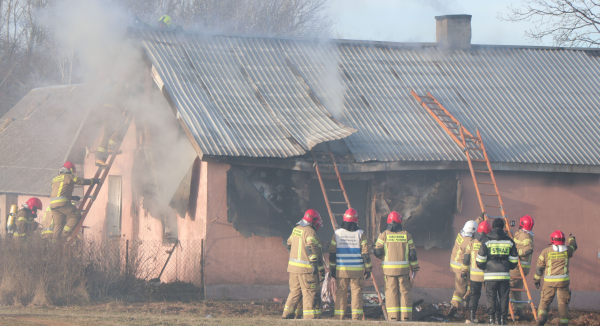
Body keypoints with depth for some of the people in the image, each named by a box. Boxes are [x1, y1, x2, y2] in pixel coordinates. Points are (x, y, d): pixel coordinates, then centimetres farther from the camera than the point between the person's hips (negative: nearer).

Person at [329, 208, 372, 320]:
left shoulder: (337, 233, 2)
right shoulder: (360, 234, -3)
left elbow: (332, 253, 4)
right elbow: (365, 253, -3)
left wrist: (332, 268, 12)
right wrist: (368, 269, 5)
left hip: (341, 269, 2)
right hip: (357, 269, -2)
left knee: (341, 294, 6)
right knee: (357, 293, 2)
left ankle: (339, 318, 5)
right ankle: (356, 318, -3)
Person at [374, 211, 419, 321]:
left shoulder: (384, 235, -2)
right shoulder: (406, 235, 1)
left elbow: (377, 253, -3)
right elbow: (412, 253, 1)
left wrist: (383, 256, 20)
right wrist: (415, 268, 9)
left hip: (388, 269, 0)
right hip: (403, 269, 0)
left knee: (391, 292, 4)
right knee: (405, 292, 6)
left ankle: (393, 317, 1)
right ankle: (405, 316, 2)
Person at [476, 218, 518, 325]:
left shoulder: (486, 240, -3)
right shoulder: (509, 241, 6)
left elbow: (481, 259, -2)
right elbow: (514, 260, 9)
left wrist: (481, 267, 17)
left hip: (490, 273, -2)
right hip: (505, 274, 2)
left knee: (491, 297, 5)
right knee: (503, 297, 8)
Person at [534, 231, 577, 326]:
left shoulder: (546, 252, 0)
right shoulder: (567, 250, 3)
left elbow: (539, 267, 6)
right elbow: (574, 246, 28)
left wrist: (536, 280, 20)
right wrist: (572, 239, 51)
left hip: (549, 282, 0)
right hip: (563, 280, 0)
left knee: (545, 301, 7)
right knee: (563, 303, 7)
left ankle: (541, 317, -14)